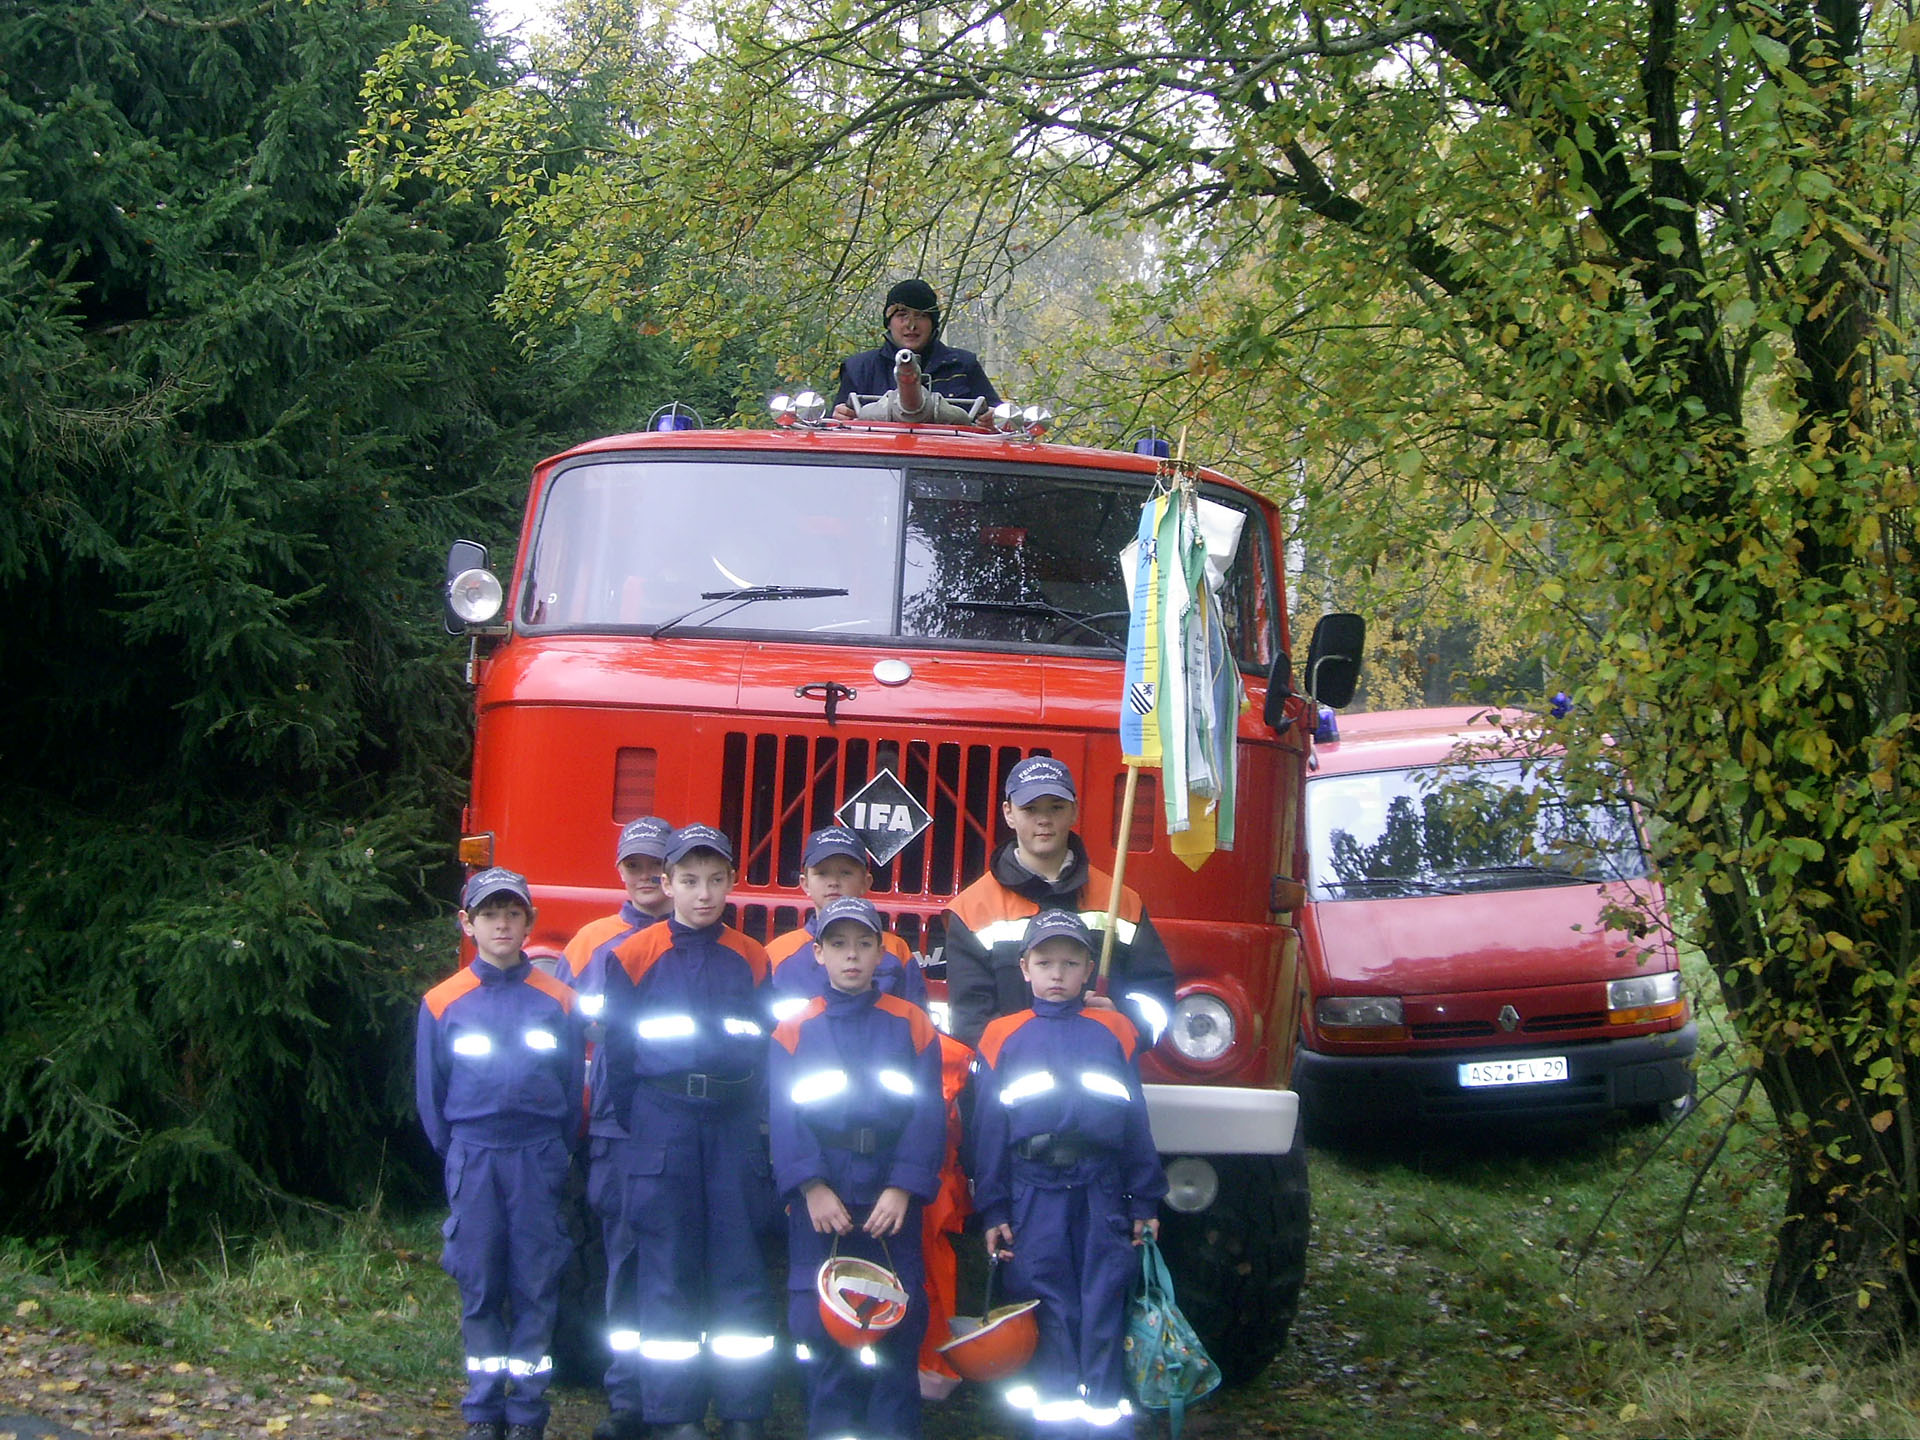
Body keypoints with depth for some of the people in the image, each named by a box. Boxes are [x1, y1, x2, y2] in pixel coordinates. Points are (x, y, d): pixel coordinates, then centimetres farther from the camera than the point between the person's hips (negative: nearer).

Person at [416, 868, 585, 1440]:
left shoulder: (556, 1001, 4)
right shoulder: (442, 1004, 4)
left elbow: (573, 1091, 8)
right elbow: (431, 1096, 11)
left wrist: (554, 1157, 5)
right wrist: (458, 1158, 10)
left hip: (538, 1162, 0)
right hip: (473, 1162, 0)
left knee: (535, 1287, 0)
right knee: (479, 1290, 3)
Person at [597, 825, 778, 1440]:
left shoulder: (752, 961, 9)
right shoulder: (636, 956, 2)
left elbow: (766, 1053, 10)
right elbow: (617, 1054, 4)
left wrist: (755, 1123, 1)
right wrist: (639, 1125, 0)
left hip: (735, 1128, 2)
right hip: (662, 1127, -2)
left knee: (741, 1267, 0)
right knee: (666, 1269, 0)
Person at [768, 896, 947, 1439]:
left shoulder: (911, 1025, 5)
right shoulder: (795, 1031, 6)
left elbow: (929, 1113, -2)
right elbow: (784, 1117, -3)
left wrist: (902, 1189, -13)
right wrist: (811, 1186, -15)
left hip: (891, 1196, 0)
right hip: (820, 1197, 0)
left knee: (897, 1319, 1)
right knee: (821, 1326, 2)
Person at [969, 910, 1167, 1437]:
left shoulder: (1114, 1034, 9)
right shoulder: (1004, 1038, 7)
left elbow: (1136, 1122, 10)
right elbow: (988, 1129, 7)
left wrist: (1145, 1204, 8)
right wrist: (992, 1211, 3)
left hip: (1101, 1194, 1)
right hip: (1033, 1192, 0)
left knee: (1104, 1310, 0)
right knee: (1049, 1314, 3)